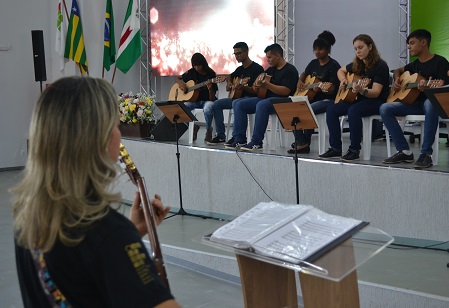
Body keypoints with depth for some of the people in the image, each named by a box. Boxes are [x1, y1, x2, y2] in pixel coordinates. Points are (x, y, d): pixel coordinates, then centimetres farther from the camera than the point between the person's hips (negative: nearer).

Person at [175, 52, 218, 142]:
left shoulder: (211, 74, -8)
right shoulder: (192, 72, 3)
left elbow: (212, 98, -11)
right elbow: (178, 78, 19)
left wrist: (210, 88, -32)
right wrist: (180, 83, -4)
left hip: (207, 100, -4)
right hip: (194, 100, 4)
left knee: (207, 109, -41)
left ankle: (208, 130, -10)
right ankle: (193, 127, 1)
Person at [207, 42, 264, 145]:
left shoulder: (257, 68, -10)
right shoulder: (240, 69, 14)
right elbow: (230, 76, 36)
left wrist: (243, 87, -30)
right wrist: (228, 83, 13)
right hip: (237, 97, 9)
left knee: (236, 103, -38)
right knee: (216, 104, -3)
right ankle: (220, 135, -5)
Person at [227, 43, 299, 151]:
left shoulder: (290, 70, -6)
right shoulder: (271, 69, 20)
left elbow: (285, 91, -19)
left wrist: (267, 84, -23)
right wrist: (256, 84, 9)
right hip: (265, 98, 10)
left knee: (262, 105, -40)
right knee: (239, 104, -4)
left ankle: (257, 143, -37)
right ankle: (239, 140, -11)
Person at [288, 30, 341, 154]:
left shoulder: (334, 65, -9)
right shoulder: (314, 63, 13)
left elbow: (331, 90, -15)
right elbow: (304, 74, 32)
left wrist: (319, 88, -34)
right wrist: (300, 82, 10)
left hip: (327, 99, -9)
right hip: (312, 98, 9)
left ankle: (305, 143, -16)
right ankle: (300, 142, -4)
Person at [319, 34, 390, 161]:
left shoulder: (380, 66, -13)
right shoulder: (357, 65, 8)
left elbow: (376, 92, -21)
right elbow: (341, 70, 28)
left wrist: (361, 91, -40)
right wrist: (343, 80, 6)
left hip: (377, 102, -8)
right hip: (359, 100, 8)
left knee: (353, 110, -36)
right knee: (331, 110, -11)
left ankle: (354, 150, -27)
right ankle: (335, 148, -9)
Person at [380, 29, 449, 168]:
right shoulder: (415, 64, 15)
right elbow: (398, 70, 35)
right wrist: (396, 80, 11)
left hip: (432, 101, -7)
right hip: (415, 103, 7)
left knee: (431, 104, -44)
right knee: (385, 109, -13)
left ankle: (426, 154, -39)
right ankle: (405, 152, -16)